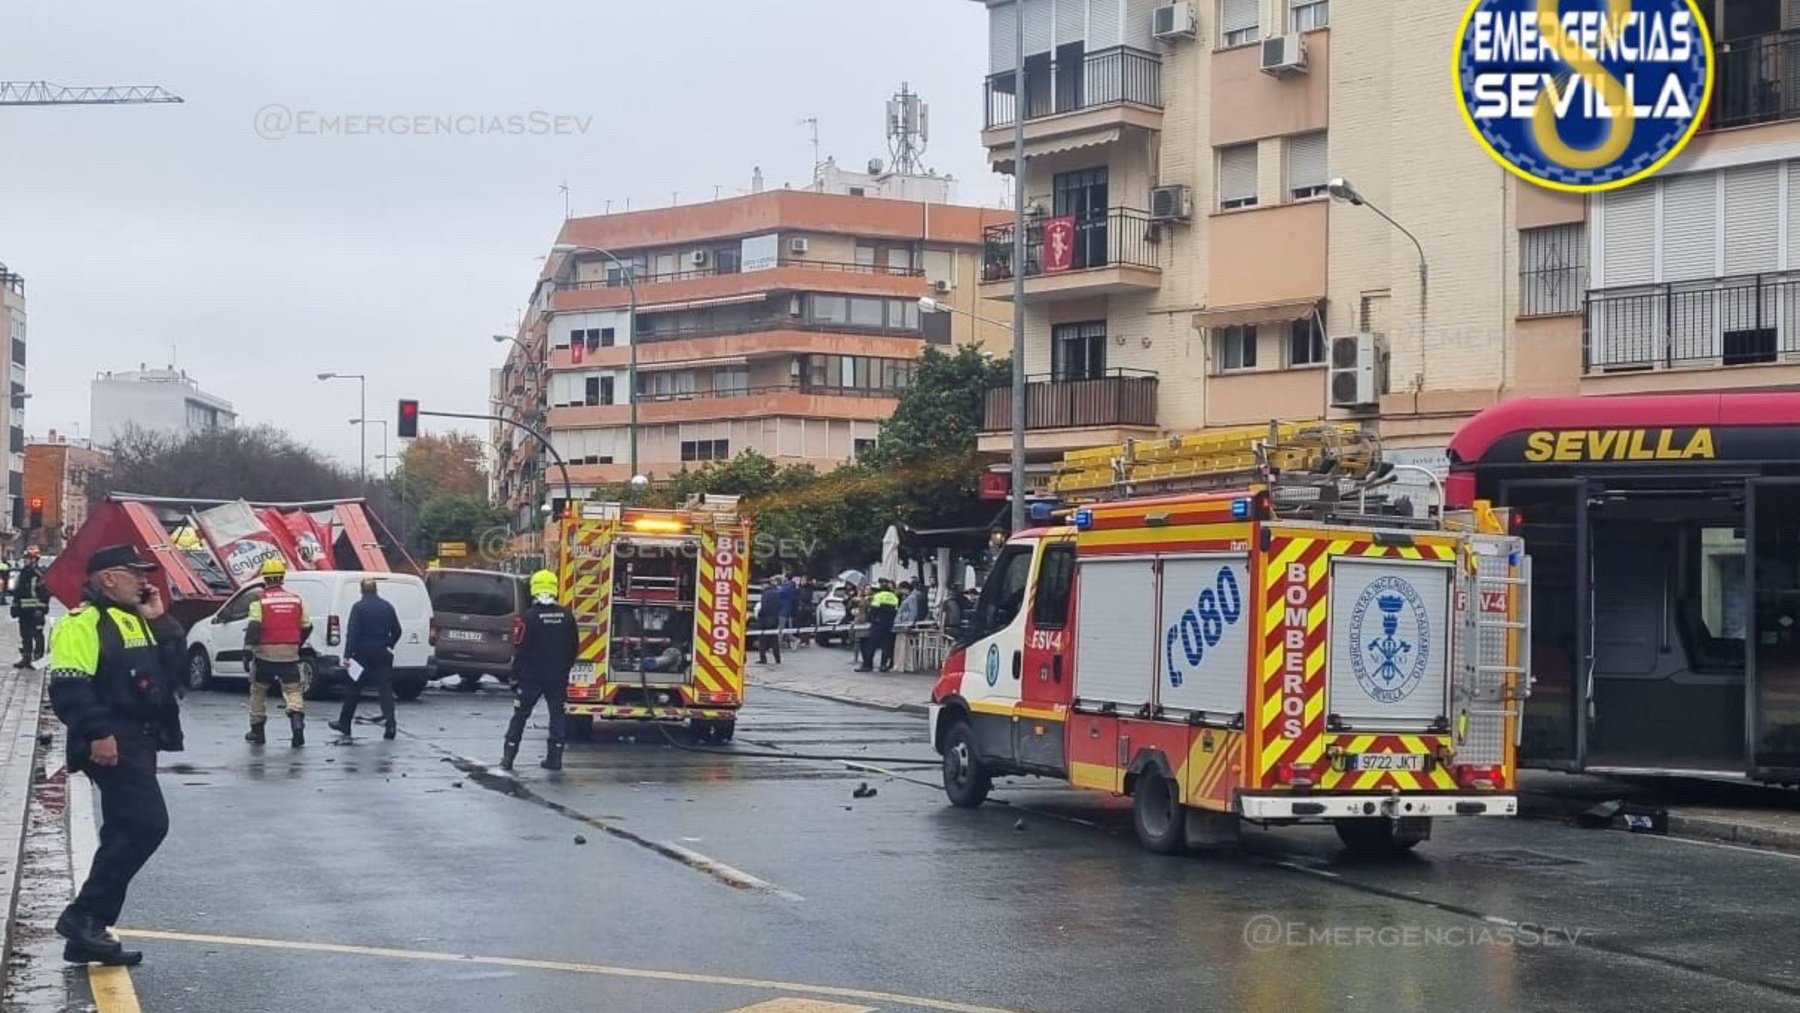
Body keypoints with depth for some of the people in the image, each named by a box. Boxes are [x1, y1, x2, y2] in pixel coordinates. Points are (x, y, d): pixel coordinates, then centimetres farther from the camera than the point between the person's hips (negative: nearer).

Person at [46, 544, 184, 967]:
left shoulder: (133, 619, 19)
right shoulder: (83, 622, -11)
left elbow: (175, 667, 13)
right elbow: (68, 689, -20)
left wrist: (158, 619, 5)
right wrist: (97, 733, -28)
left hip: (138, 742, 10)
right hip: (112, 745, -10)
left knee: (125, 834, 11)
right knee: (147, 825, -18)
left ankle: (88, 931, 16)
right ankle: (83, 916, -13)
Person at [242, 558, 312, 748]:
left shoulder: (259, 599, -4)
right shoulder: (295, 599, 8)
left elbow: (254, 626, -14)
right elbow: (306, 626, 14)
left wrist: (248, 650, -13)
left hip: (265, 653, -2)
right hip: (289, 653, 2)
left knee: (258, 690, 15)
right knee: (293, 689, 3)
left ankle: (257, 731, 21)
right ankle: (297, 722, -22)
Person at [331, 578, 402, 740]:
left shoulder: (358, 607, -8)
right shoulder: (387, 607, 6)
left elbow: (352, 633, -15)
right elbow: (396, 631, 12)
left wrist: (347, 654, -17)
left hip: (362, 654, -3)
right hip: (382, 655, 3)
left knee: (353, 690, 10)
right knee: (385, 690, -2)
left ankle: (344, 724, 19)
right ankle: (390, 724, -15)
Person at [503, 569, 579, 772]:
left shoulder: (528, 617, -13)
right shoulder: (567, 616, 0)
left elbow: (520, 651, -10)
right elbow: (574, 647, 8)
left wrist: (515, 677, -2)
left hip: (531, 677, -3)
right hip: (558, 678, 3)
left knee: (520, 716, 6)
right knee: (557, 715, 10)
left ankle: (508, 758, 6)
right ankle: (555, 758, 7)